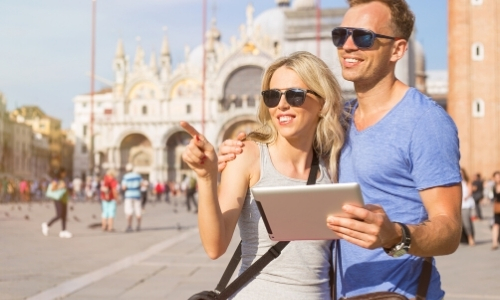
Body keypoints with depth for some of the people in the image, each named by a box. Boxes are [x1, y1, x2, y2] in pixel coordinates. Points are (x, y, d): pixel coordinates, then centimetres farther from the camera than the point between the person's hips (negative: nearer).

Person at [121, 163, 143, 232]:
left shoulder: (126, 176, -8)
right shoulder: (138, 175, 3)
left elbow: (124, 187, -12)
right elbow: (141, 184, 6)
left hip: (129, 195, -3)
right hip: (137, 195, 4)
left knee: (129, 211, -4)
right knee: (138, 211, 8)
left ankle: (129, 226, -11)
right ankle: (138, 226, 10)